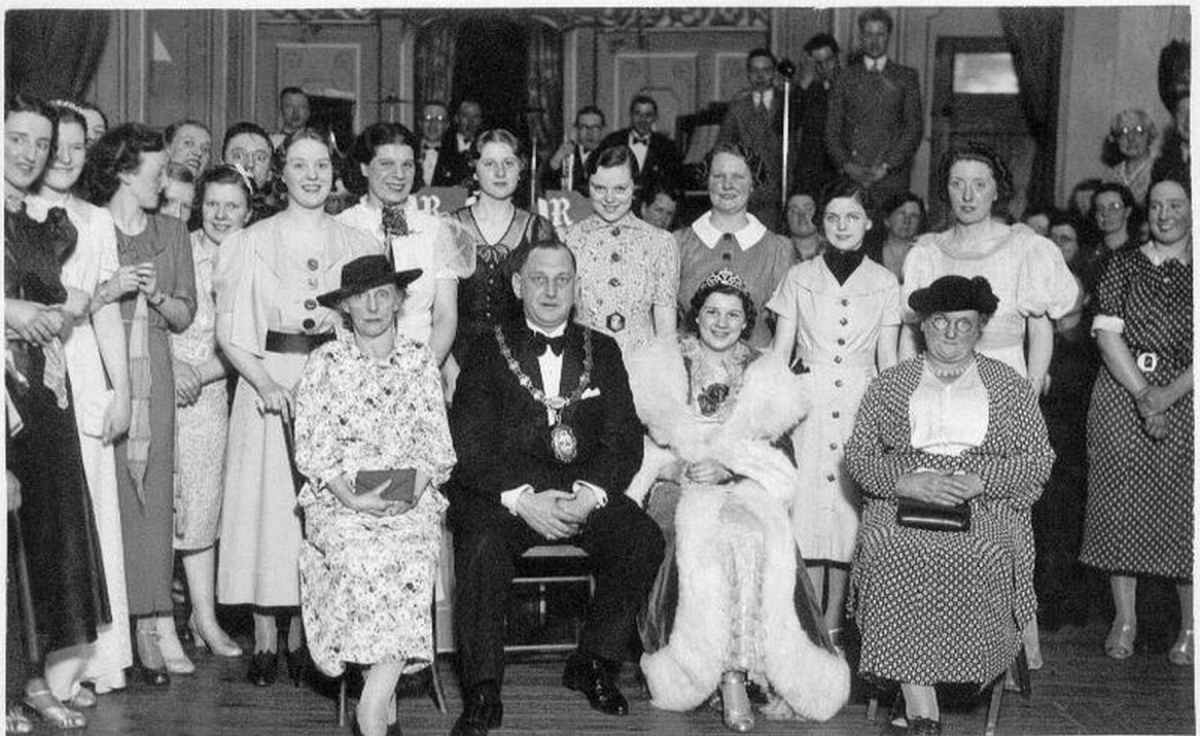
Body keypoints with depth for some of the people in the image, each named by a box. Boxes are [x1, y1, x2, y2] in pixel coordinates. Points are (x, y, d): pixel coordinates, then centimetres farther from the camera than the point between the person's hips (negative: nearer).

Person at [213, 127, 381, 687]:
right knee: (265, 504, -2)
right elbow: (229, 333, 0)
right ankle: (264, 637, 8)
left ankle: (302, 634, 12)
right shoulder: (250, 243, 5)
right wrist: (265, 382, -16)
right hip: (268, 385, -1)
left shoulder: (358, 245, 10)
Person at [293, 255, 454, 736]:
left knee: (410, 554, -31)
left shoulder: (421, 362, 13)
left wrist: (413, 488, -11)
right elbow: (310, 449, 2)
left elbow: (437, 445, 8)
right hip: (339, 500, -1)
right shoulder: (324, 363, 8)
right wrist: (352, 497, -14)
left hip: (410, 500, 1)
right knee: (366, 557, -32)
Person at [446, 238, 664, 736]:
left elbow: (625, 442, 7)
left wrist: (591, 494, -12)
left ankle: (593, 664, -2)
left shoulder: (602, 351, 16)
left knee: (644, 541, -22)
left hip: (585, 493, 3)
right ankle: (482, 693, -19)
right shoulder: (488, 350, 8)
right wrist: (522, 498, -18)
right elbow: (470, 446, -3)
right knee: (481, 547, -32)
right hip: (504, 491, -2)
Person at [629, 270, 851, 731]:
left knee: (763, 536, -32)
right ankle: (731, 674, -31)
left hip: (746, 485, 1)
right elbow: (652, 439, 6)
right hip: (681, 485, -1)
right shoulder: (666, 364, 16)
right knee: (705, 532, -34)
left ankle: (733, 673, -32)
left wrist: (725, 466, -11)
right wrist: (685, 468, -9)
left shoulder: (762, 374, 19)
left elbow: (764, 447, 6)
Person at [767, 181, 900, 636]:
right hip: (808, 403, 0)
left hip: (862, 403, 0)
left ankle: (832, 624, 12)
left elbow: (888, 359, 9)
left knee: (849, 509, 0)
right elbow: (780, 351, 7)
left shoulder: (884, 283, 7)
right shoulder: (799, 278, 6)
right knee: (806, 510, -5)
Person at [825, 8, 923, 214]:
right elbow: (832, 129, 10)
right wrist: (845, 164, -7)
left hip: (892, 176, -1)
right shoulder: (845, 78, 14)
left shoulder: (906, 77, 10)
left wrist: (887, 166, -9)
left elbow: (914, 128, 3)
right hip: (851, 175, 1)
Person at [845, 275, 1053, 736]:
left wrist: (979, 480, -9)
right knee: (893, 560, -32)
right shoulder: (888, 386, 18)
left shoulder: (1011, 387, 17)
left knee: (984, 561, -33)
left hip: (985, 511, 0)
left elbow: (1039, 460, 8)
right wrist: (909, 481, -10)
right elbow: (857, 455, 9)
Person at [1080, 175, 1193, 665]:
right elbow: (1108, 334, -2)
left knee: (1184, 511, -2)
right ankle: (1124, 620, 12)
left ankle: (1189, 628, 8)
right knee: (1120, 504, 1)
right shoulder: (1125, 265, 7)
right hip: (1121, 395, 1)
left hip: (1186, 400, -1)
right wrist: (1142, 394, -13)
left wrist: (1169, 393, -15)